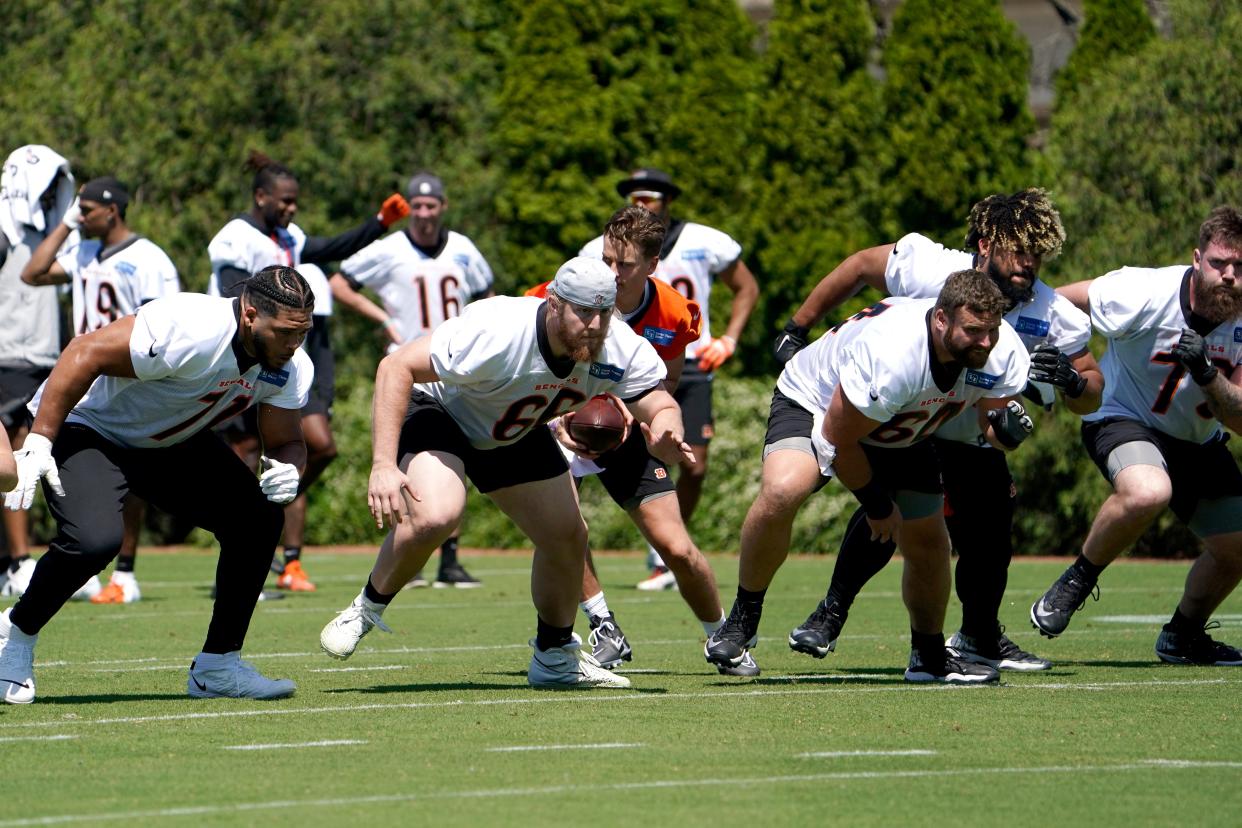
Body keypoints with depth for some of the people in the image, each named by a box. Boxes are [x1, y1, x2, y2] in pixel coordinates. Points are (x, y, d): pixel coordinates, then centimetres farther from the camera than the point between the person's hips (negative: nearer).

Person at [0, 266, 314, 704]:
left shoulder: (290, 367, -12)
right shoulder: (188, 331, -36)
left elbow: (286, 441, -1)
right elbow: (86, 353, -31)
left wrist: (287, 468, -27)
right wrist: (38, 441, -32)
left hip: (171, 444, 8)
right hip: (87, 427, -8)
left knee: (260, 518, -6)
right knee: (94, 539, -30)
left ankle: (217, 666, 6)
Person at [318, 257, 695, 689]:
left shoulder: (621, 351, -22)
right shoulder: (497, 333, -39)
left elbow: (658, 405, -16)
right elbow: (397, 367, -36)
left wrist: (665, 437, -44)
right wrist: (383, 465, -42)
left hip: (516, 435, 6)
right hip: (437, 411, -6)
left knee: (568, 537, 3)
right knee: (435, 516, -32)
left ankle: (555, 657, 26)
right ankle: (367, 609, -7)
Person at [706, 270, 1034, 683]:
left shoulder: (1003, 351, -22)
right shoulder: (888, 355, -41)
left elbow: (993, 421, -4)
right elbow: (838, 438, -27)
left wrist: (1007, 428, -31)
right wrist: (876, 504, -14)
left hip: (900, 436, 6)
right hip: (814, 403, -6)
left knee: (929, 547, 3)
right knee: (781, 492, -34)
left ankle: (930, 656, 28)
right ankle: (743, 618, -15)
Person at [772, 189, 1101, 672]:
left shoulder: (1053, 316, -21)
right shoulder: (929, 270, -29)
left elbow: (1090, 400, -10)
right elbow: (860, 267, -10)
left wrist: (1070, 379, -35)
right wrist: (796, 331, -5)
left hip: (975, 437, 3)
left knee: (990, 541, -5)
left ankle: (980, 637, 25)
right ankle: (830, 614, -7)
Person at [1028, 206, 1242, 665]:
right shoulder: (1145, 295, -27)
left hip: (1198, 441, 6)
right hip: (1122, 419, -6)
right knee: (1148, 492, -38)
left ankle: (1184, 634, 33)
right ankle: (1077, 580, -13)